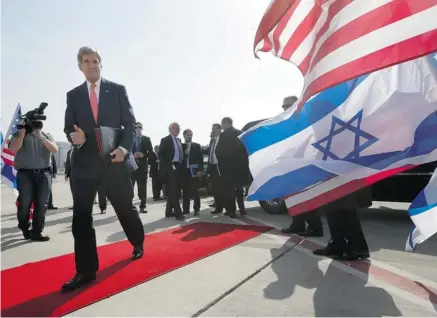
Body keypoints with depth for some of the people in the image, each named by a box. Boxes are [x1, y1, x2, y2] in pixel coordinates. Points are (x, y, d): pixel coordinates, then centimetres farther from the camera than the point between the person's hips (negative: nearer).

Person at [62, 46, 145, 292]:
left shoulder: (118, 90, 3)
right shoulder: (73, 95, 10)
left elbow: (130, 123, -1)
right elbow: (68, 127, 10)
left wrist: (125, 148, -17)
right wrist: (75, 137, -14)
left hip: (115, 160, -2)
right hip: (85, 162, 2)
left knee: (126, 208, 11)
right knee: (81, 216, -2)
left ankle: (138, 244, 40)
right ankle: (86, 270, 10)